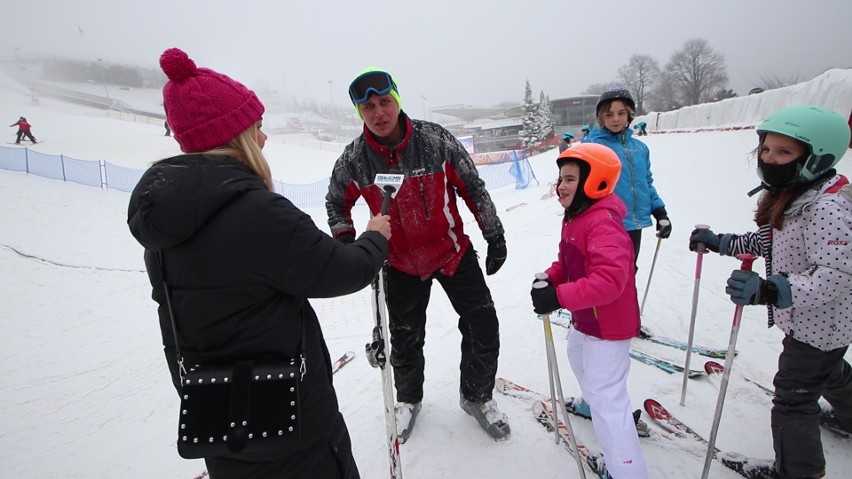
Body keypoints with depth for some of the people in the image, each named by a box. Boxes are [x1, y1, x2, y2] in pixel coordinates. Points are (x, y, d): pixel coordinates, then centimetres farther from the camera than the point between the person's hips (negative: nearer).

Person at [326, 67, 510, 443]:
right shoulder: (354, 160, -12)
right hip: (401, 263, 1)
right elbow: (336, 203, 7)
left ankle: (476, 396, 30)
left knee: (484, 328, 2)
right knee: (405, 339, 15)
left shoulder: (436, 140, -17)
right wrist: (344, 238, -9)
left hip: (454, 251, 0)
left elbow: (473, 187, -6)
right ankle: (408, 398, 44)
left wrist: (494, 235, -2)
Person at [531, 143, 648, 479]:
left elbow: (610, 279, -38)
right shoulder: (574, 217, 4)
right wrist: (550, 278, -7)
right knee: (579, 357, 34)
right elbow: (567, 261, 13)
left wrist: (559, 297, -41)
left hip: (609, 325, -11)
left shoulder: (603, 223, -28)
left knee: (606, 399, -7)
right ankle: (592, 403, 62)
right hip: (585, 320, 11)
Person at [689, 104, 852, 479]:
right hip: (807, 318, 10)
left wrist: (771, 290, -50)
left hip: (819, 322, -10)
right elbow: (767, 242, 13)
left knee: (792, 398, 0)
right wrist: (718, 242, 6)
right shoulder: (783, 195, -1)